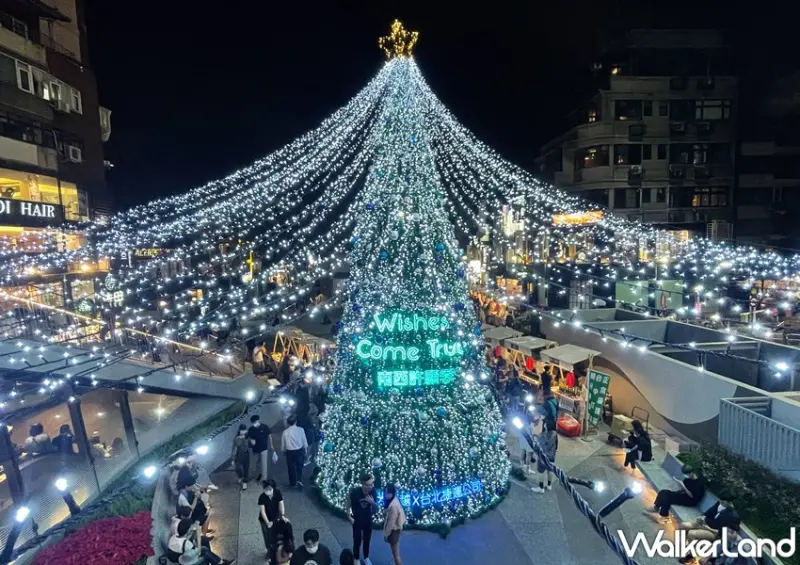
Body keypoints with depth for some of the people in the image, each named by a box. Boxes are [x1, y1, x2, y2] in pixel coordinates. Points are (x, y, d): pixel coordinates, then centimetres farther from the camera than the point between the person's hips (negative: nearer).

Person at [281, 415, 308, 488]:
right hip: (300, 451, 0)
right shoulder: (300, 429, -12)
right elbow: (304, 441, -4)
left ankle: (293, 483, 30)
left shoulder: (285, 432, -10)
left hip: (290, 452, 0)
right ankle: (299, 480, 4)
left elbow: (283, 444, -1)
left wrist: (283, 450, 18)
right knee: (299, 466, 19)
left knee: (291, 467, 17)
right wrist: (305, 450, 11)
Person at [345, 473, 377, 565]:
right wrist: (350, 517, -13)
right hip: (357, 520, -3)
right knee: (357, 541, 8)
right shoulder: (355, 492, -28)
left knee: (367, 540, 18)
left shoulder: (373, 492, -19)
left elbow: (376, 507, -6)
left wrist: (372, 502, -27)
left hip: (368, 520, 3)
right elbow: (347, 505, -12)